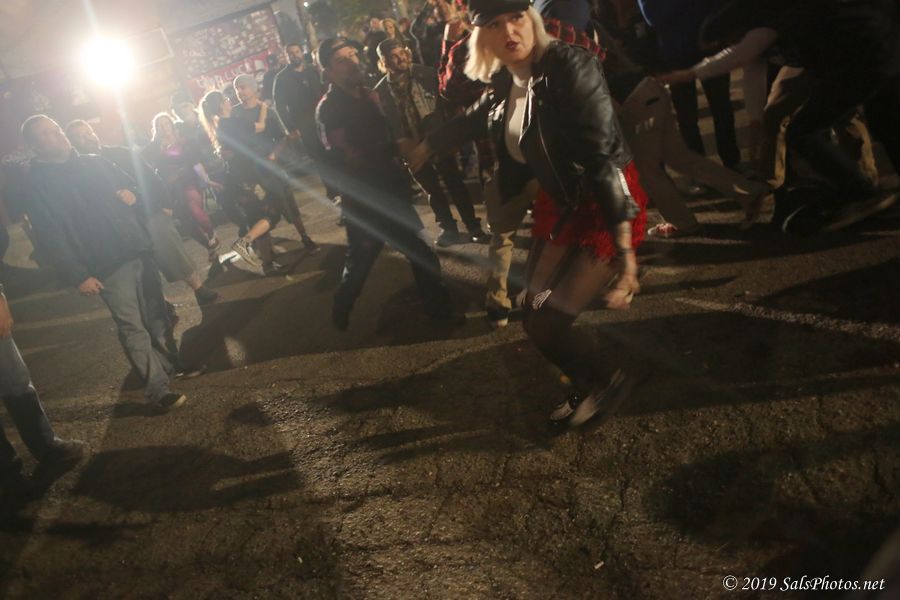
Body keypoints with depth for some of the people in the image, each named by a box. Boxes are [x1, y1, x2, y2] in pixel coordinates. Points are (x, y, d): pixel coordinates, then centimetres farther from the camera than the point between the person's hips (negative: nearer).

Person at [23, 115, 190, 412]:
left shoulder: (95, 163, 13)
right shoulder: (38, 184, -6)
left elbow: (131, 184, 25)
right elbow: (52, 237, -12)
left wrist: (131, 194, 0)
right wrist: (78, 276, -18)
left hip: (137, 250, 6)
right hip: (106, 266, -6)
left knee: (156, 312, 15)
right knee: (133, 327, -6)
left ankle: (171, 363, 31)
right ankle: (157, 389, 0)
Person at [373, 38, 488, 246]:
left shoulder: (426, 73, -5)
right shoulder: (381, 90, -3)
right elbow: (385, 122, -1)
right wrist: (400, 142, -12)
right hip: (412, 146, 1)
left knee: (455, 182, 1)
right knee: (432, 189, 13)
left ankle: (473, 226, 13)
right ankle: (448, 228, 28)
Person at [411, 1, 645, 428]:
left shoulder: (570, 66, -22)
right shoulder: (503, 85, 0)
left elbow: (602, 156, -29)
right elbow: (472, 120, 22)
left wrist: (624, 252, -35)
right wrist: (426, 146, 39)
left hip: (603, 210, -7)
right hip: (558, 208, 8)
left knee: (547, 325, -6)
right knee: (535, 320, 12)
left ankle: (605, 383, 24)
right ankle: (590, 388, 38)